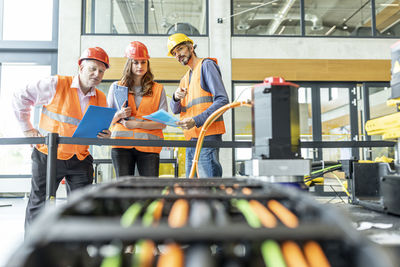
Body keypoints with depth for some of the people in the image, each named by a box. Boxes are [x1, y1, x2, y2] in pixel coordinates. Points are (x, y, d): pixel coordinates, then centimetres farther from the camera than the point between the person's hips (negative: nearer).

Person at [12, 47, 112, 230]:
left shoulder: (101, 99, 8)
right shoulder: (56, 85, -7)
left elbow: (101, 130, 16)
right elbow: (20, 98, 1)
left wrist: (104, 136, -7)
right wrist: (28, 129, -2)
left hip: (80, 160, 4)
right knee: (39, 205, 6)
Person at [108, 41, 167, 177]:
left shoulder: (158, 89, 11)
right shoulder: (116, 87, 15)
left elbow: (163, 123, 2)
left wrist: (138, 124, -9)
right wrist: (119, 115, -7)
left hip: (149, 145, 0)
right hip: (122, 144, 1)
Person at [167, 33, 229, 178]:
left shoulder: (206, 65, 0)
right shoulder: (185, 77, 24)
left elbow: (222, 100, -12)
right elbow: (175, 109, 14)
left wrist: (196, 121, -21)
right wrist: (176, 97, -10)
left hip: (207, 135, -8)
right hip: (191, 138, 8)